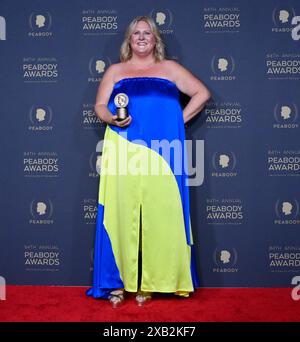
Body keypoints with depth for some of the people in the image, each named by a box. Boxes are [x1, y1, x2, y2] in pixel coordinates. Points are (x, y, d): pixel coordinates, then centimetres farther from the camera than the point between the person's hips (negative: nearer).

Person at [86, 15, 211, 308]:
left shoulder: (169, 68, 17)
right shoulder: (115, 71, 18)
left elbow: (202, 93, 14)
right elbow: (99, 105, 11)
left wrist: (181, 119, 3)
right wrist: (112, 118, -10)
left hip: (162, 152, 0)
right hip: (123, 152, 0)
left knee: (161, 214, -4)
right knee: (122, 214, -5)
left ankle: (153, 280, 6)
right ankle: (119, 281, 4)